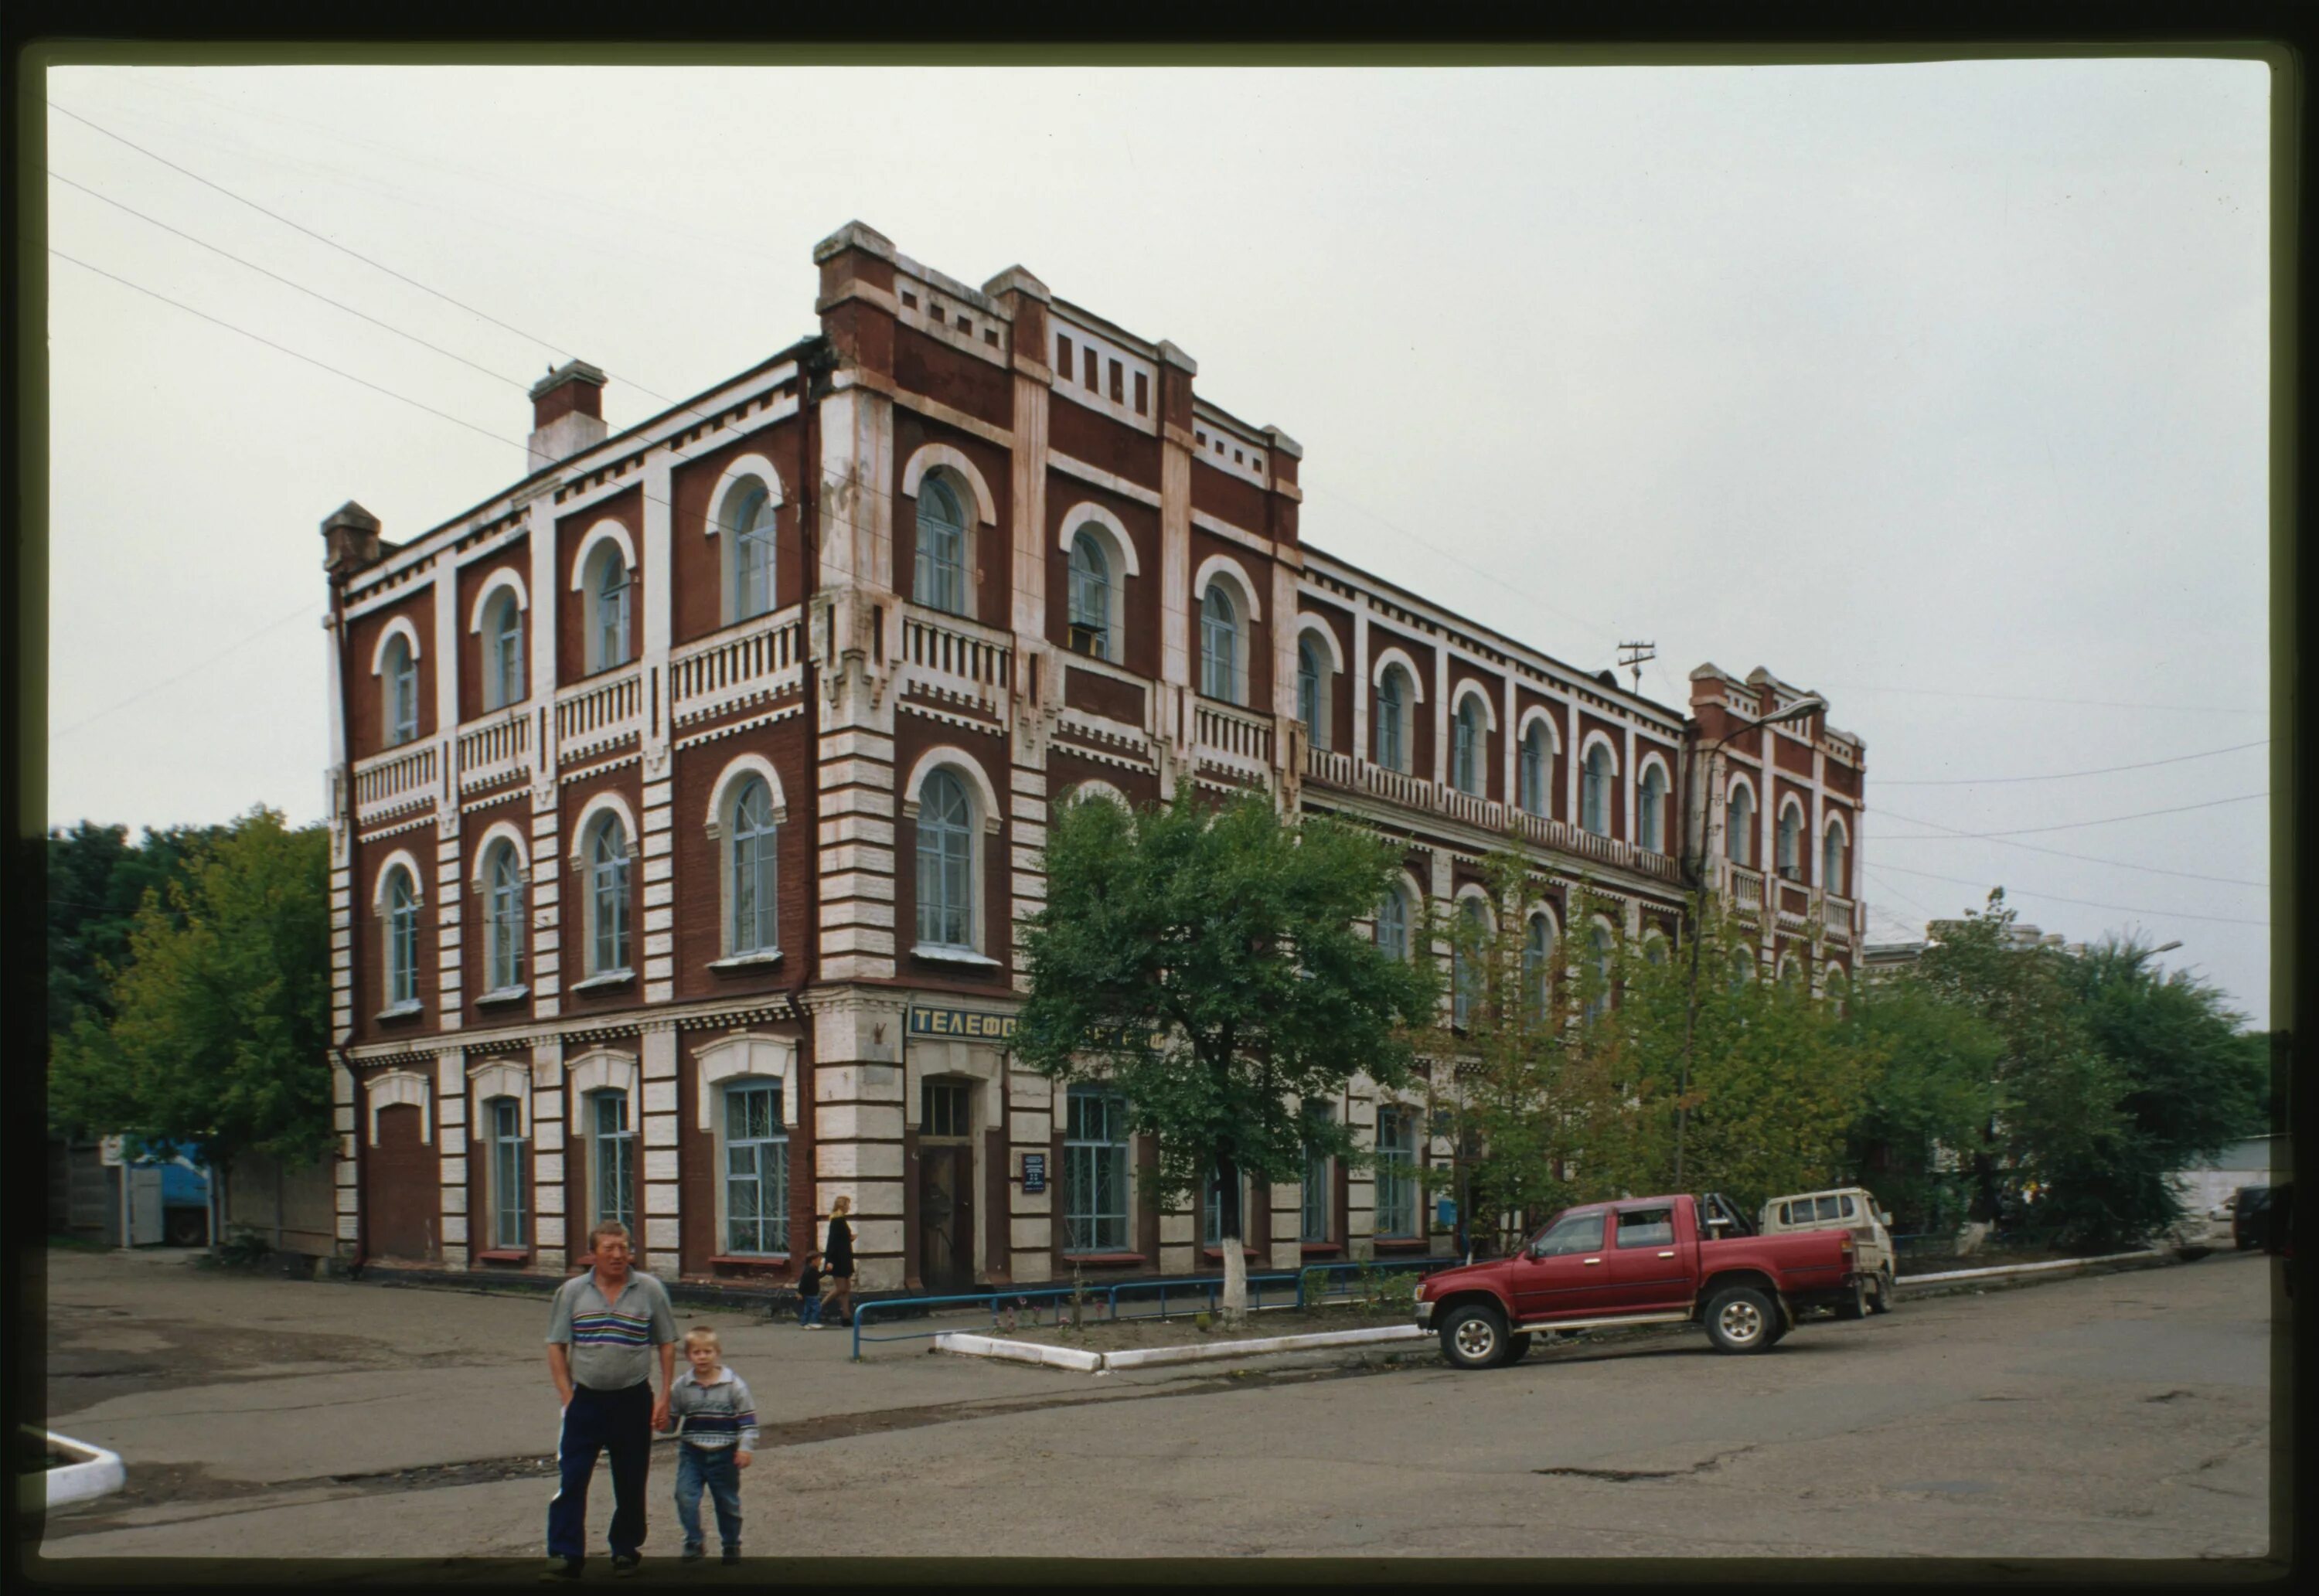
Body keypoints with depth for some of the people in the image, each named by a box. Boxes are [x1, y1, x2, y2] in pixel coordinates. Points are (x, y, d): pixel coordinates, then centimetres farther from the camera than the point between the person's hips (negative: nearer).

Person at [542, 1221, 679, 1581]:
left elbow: (667, 1345, 4)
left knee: (631, 1483, 9)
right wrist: (568, 1397, -4)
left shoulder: (650, 1290, -1)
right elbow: (556, 1347, 4)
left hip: (633, 1400, 0)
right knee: (571, 1480, -4)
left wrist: (664, 1397, -1)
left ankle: (626, 1551, 25)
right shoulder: (572, 1292, 0)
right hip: (585, 1399, 0)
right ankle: (564, 1556, 3)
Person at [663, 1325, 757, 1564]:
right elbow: (671, 1421, 11)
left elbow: (747, 1419, -5)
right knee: (685, 1497, -12)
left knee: (727, 1501, 10)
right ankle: (694, 1543, 4)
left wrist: (745, 1447, -10)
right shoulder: (681, 1386, -2)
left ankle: (732, 1545, 29)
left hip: (724, 1455, -1)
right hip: (691, 1454, 1)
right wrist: (661, 1421, -6)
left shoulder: (734, 1385, -8)